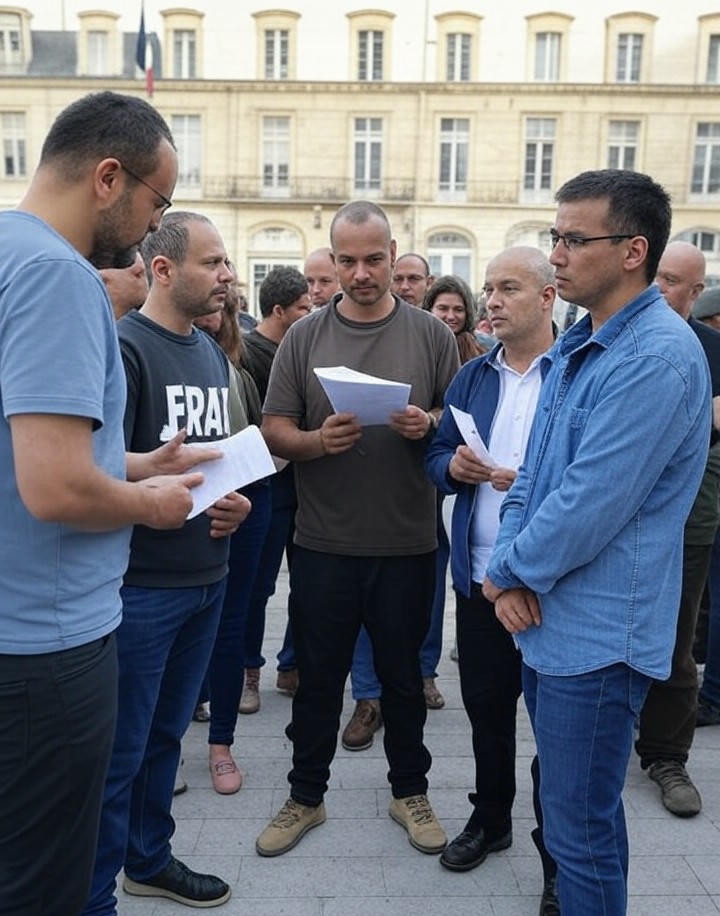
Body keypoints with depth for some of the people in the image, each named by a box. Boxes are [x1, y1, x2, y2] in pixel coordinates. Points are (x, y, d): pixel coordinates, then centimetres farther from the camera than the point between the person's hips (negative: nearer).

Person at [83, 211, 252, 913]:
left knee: (166, 732, 21)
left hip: (207, 577, 8)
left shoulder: (211, 351, 12)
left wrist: (237, 500, 2)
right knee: (120, 749, 5)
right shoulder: (123, 346, -13)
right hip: (142, 584, -7)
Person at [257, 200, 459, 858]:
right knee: (318, 676, 14)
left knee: (403, 674, 15)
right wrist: (318, 441, -20)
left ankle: (410, 791, 36)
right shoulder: (305, 336, 2)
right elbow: (274, 429, 0)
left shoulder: (432, 334, 2)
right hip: (323, 541, 1)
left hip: (407, 541, 0)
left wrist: (429, 425, -17)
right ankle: (306, 796, 33)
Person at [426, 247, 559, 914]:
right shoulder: (472, 378, 11)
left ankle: (559, 859, 28)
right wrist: (454, 465, -11)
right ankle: (490, 817, 40)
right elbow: (438, 457, 11)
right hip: (481, 574, 5)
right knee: (485, 704, 18)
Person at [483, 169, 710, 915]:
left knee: (580, 828, 5)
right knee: (577, 807, 25)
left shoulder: (658, 357, -21)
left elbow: (592, 504, -25)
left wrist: (510, 571, -10)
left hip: (596, 629, -9)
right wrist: (508, 567, -4)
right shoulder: (575, 346, 10)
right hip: (550, 616, 9)